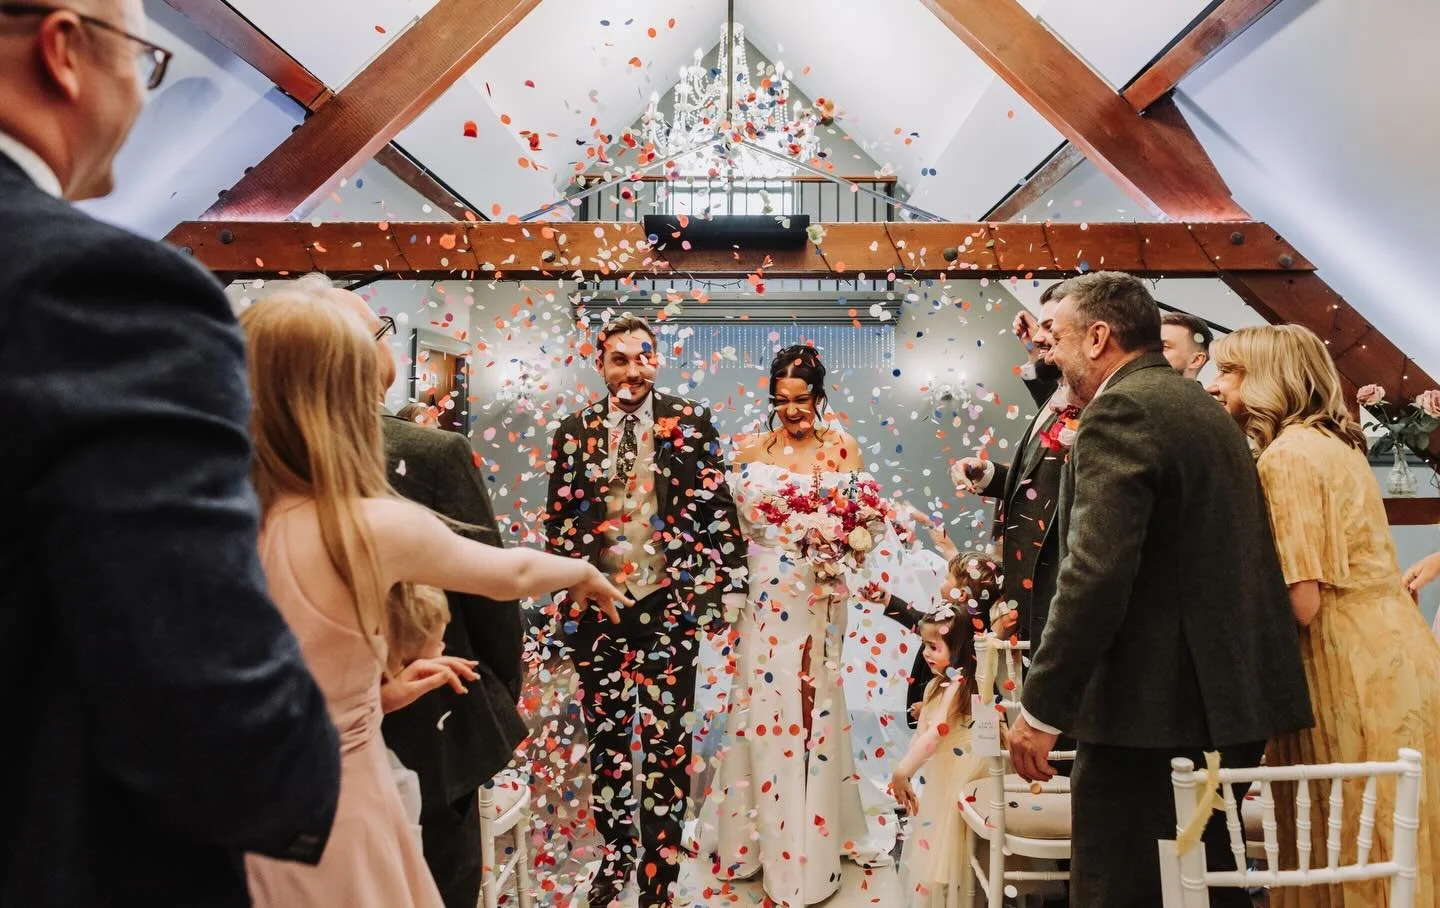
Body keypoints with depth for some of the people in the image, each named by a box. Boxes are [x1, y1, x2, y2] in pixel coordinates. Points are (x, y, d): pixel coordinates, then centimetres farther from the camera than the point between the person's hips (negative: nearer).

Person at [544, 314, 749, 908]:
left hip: (670, 604, -2)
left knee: (667, 741, 3)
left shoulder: (691, 424, 2)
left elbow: (718, 509, 1)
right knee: (606, 736, 12)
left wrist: (728, 586, -4)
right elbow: (557, 519, 10)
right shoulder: (574, 431, 7)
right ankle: (617, 849, 31)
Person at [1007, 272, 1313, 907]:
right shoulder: (1202, 407, 17)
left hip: (1157, 710, -10)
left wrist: (1042, 710, -18)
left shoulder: (1121, 411, -14)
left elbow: (1095, 574, -23)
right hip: (1229, 696, 10)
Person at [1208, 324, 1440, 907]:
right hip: (1385, 658, 10)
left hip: (1352, 673, -10)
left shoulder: (1288, 454, -16)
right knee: (1380, 850, 17)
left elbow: (1300, 602, -21)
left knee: (1350, 858, 2)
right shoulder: (1329, 443, 14)